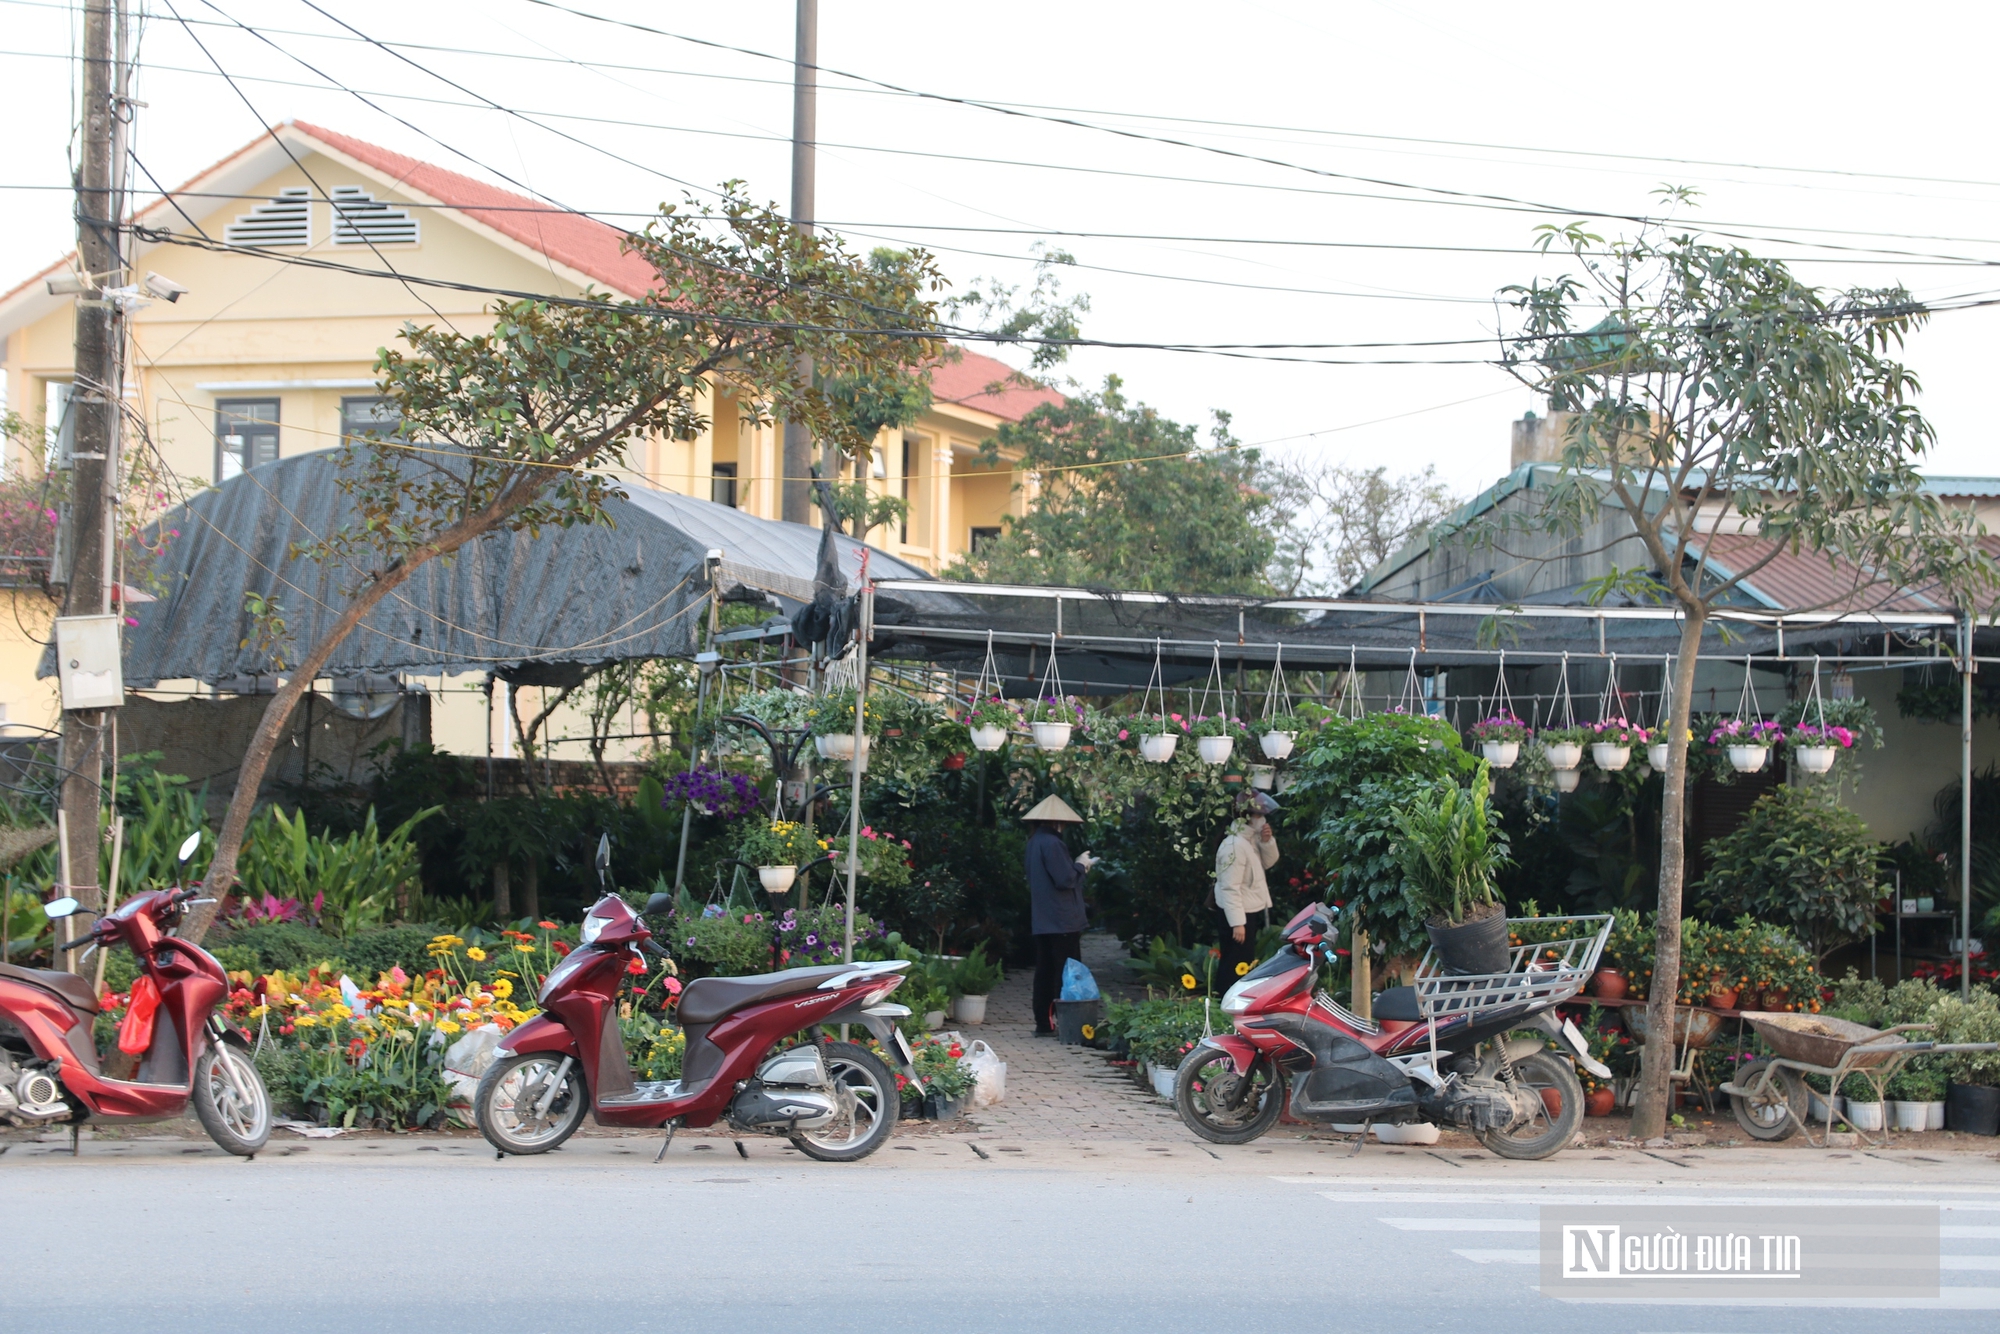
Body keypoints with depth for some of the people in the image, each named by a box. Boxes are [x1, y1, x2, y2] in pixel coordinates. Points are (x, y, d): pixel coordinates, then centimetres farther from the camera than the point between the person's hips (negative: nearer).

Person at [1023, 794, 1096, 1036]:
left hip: (1042, 921, 9)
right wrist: (1081, 865, -2)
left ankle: (1043, 1023, 12)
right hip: (1062, 921, -9)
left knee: (1045, 972, 10)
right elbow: (1065, 879, -19)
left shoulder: (1035, 842, 13)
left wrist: (1077, 865, 14)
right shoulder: (1051, 843, -17)